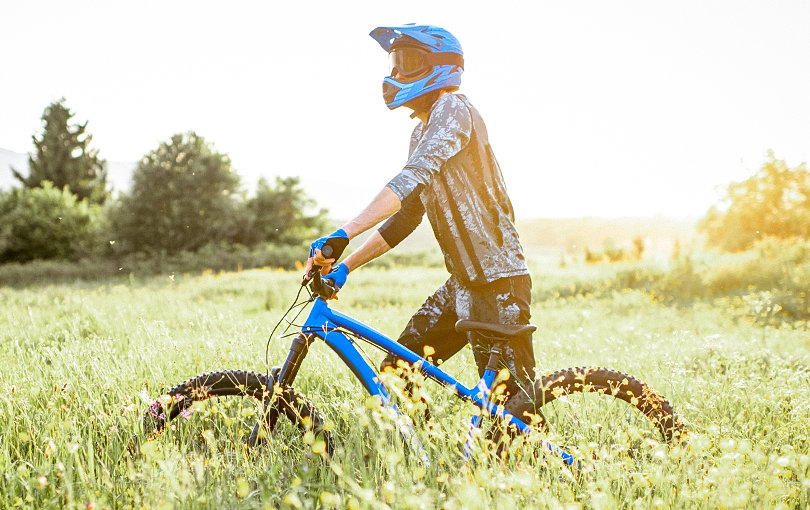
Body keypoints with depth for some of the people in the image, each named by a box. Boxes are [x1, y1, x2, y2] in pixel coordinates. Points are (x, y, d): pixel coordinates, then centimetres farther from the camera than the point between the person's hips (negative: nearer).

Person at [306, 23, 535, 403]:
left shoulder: (452, 108, -12)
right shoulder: (423, 132, 16)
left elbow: (412, 178, -29)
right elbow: (406, 215, 17)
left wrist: (342, 234, -38)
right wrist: (345, 265, 11)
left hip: (498, 282, -9)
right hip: (464, 282, 9)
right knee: (396, 371, 9)